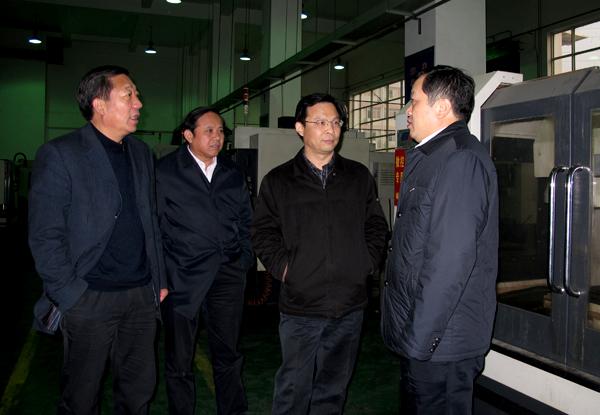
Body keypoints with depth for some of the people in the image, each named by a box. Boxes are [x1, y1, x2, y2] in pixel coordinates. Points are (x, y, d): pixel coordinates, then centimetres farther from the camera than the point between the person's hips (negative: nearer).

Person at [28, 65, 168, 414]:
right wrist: (69, 295, -13)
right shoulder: (59, 155, -8)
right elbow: (45, 236, -10)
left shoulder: (142, 153, 10)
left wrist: (160, 280, 11)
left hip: (142, 294, 5)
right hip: (91, 299, -5)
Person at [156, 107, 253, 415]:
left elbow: (245, 220, 17)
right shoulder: (165, 171, -3)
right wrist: (161, 276, -8)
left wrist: (244, 260, 9)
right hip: (183, 278, -3)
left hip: (228, 276, 4)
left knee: (228, 355, 16)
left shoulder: (233, 174, 11)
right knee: (180, 361, 10)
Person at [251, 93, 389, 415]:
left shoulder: (359, 177, 8)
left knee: (334, 387, 16)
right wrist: (283, 267, -8)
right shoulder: (278, 181, 2)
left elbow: (376, 225, 13)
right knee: (294, 388, 4)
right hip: (300, 304, -2)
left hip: (350, 304, 3)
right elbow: (263, 232, 3)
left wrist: (368, 262, 1)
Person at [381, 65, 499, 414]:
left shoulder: (462, 159, -18)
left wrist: (419, 337, -22)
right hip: (420, 336, 9)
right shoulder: (433, 157, 13)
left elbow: (453, 258, -26)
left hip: (439, 344, -9)